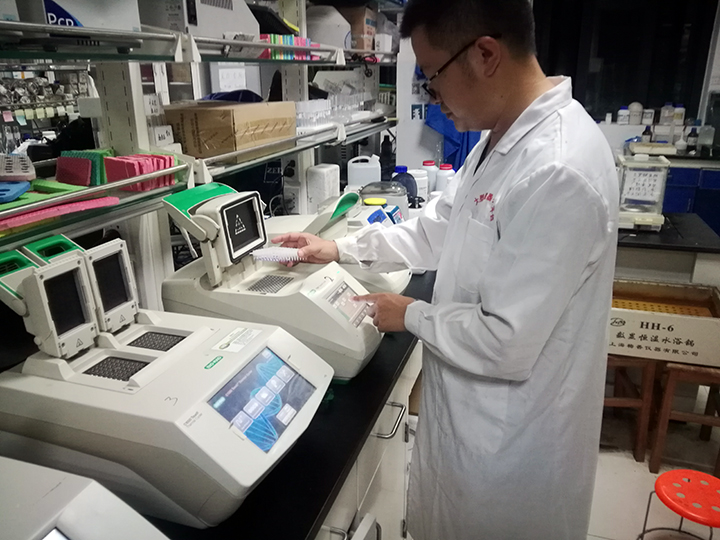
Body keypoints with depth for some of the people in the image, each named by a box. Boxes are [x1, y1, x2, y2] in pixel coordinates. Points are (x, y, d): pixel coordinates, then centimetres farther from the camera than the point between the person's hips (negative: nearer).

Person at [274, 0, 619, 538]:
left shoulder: (559, 172, -31)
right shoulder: (500, 139, 1)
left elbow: (508, 344, -30)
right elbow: (439, 232, 12)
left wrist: (412, 315, -14)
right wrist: (341, 248, 10)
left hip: (513, 443, -8)